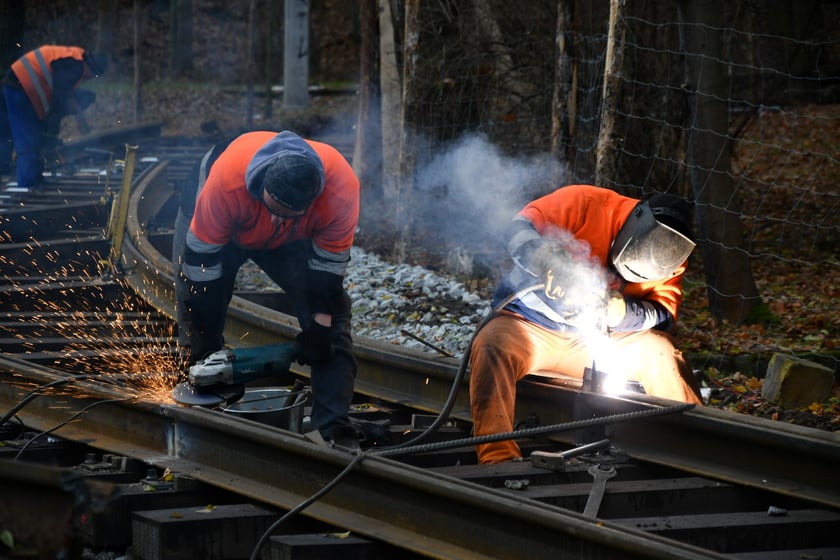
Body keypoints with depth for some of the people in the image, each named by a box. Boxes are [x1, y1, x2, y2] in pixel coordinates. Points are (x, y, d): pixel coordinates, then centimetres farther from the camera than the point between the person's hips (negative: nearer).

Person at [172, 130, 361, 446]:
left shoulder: (341, 190, -40)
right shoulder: (226, 179, -45)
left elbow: (329, 262, -22)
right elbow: (200, 257, -33)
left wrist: (321, 326, -20)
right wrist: (204, 346, -27)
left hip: (291, 241, 1)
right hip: (211, 227, -1)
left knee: (330, 326, -12)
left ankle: (336, 431, -12)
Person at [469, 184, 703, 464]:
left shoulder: (667, 254, -2)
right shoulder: (585, 203, -15)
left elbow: (663, 315, -10)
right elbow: (520, 228, -21)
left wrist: (619, 310, -31)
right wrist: (549, 261, -42)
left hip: (591, 343, 3)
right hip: (529, 323, -3)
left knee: (658, 351, -21)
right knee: (493, 346, -36)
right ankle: (498, 460, -42)